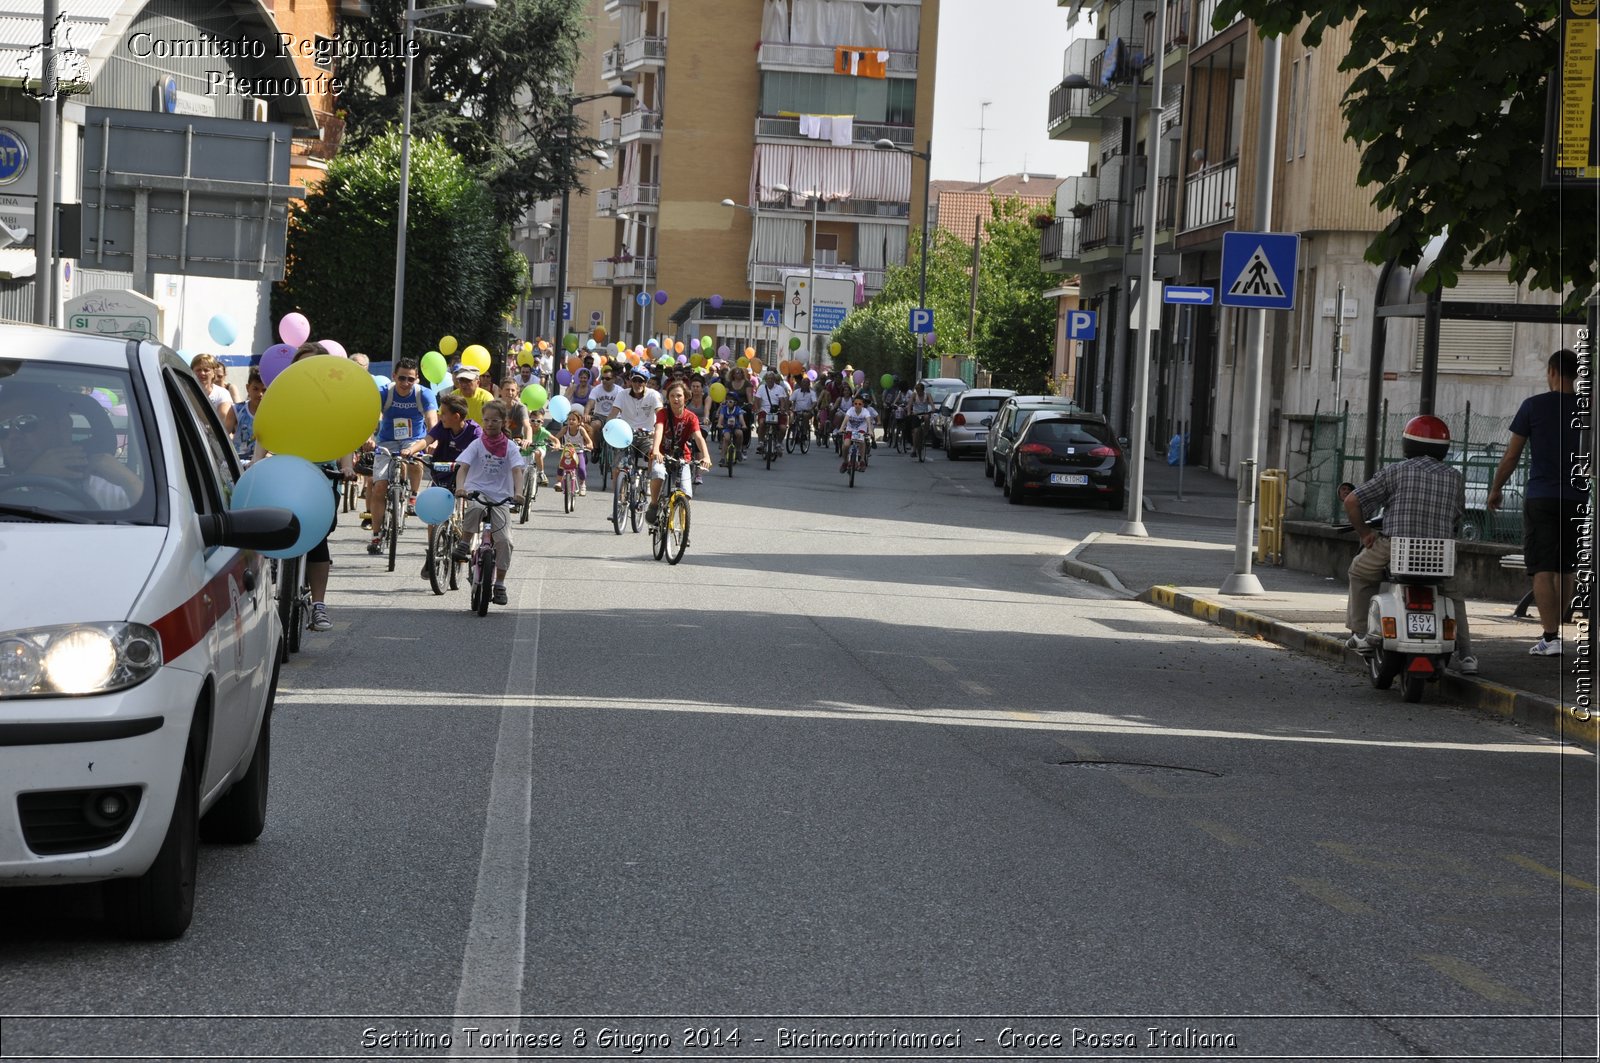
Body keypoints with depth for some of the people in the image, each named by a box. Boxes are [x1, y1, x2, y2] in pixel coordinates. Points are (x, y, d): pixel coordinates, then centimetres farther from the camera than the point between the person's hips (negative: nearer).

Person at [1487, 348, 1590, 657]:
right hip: (1577, 499, 3)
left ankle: (1550, 638, -12)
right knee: (1566, 570, 15)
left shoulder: (1534, 406, -4)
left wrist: (1496, 489, 12)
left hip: (1541, 498, -3)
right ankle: (1553, 629, 24)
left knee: (1543, 570, -5)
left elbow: (1511, 456, -1)